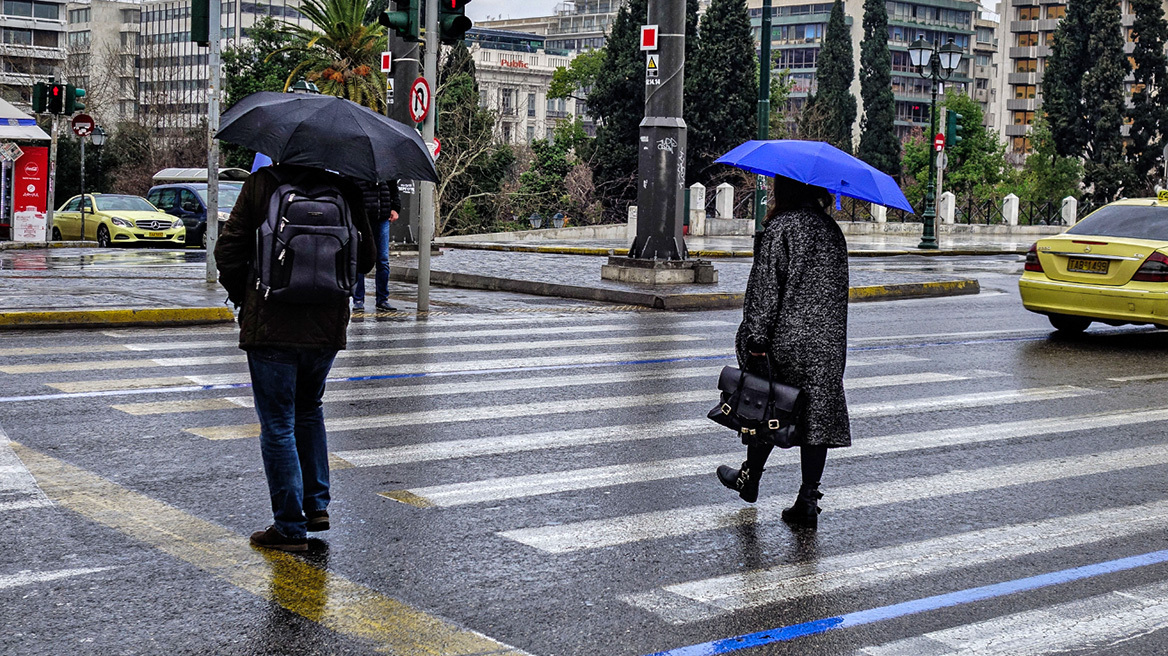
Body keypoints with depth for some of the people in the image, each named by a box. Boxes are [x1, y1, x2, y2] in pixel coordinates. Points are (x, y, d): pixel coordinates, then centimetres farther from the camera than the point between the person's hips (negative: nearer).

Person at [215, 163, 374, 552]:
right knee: (308, 410, 25)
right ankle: (317, 505, 24)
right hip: (327, 328, 4)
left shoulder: (260, 184, -7)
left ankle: (291, 527, 5)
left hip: (271, 329, -4)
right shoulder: (344, 189, 0)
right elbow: (365, 258, 6)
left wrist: (241, 296, 11)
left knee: (278, 425, 4)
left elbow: (229, 250, -6)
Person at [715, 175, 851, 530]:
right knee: (818, 414, 3)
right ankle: (808, 500, 2)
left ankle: (750, 479, 30)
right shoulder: (833, 230, 9)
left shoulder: (780, 228, -11)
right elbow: (839, 290, 15)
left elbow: (765, 289, -14)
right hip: (828, 342, 5)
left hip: (785, 339, -5)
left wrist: (755, 342, -13)